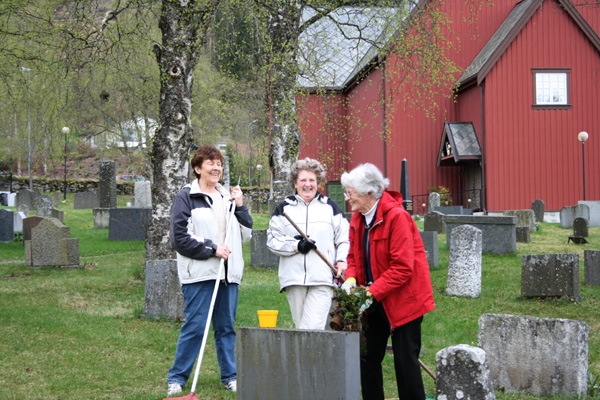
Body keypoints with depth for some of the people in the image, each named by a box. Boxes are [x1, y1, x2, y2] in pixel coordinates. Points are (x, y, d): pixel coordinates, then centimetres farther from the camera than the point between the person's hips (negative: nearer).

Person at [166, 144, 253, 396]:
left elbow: (245, 235, 17)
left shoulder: (228, 198, 18)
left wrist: (240, 207, 5)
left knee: (227, 327, 9)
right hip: (199, 274, -5)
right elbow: (180, 238, -6)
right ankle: (177, 377, 4)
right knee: (195, 327, -6)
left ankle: (230, 376, 18)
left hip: (229, 274, 5)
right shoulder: (186, 197, 0)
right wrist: (212, 249, -11)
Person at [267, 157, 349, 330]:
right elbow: (272, 240, 5)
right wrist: (296, 245, -10)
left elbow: (344, 239, 13)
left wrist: (342, 260, -4)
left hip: (322, 279, -2)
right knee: (300, 327, 5)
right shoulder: (284, 208, 12)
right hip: (294, 279, 2)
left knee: (312, 328, -15)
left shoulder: (330, 207, 12)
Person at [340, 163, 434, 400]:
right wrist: (351, 279, -8)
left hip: (403, 298, -7)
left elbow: (402, 267, -22)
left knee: (405, 360, -3)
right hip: (373, 301, 8)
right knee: (368, 356, 9)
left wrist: (372, 292, -25)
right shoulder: (357, 218, 6)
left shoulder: (396, 216, -19)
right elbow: (354, 256, 14)